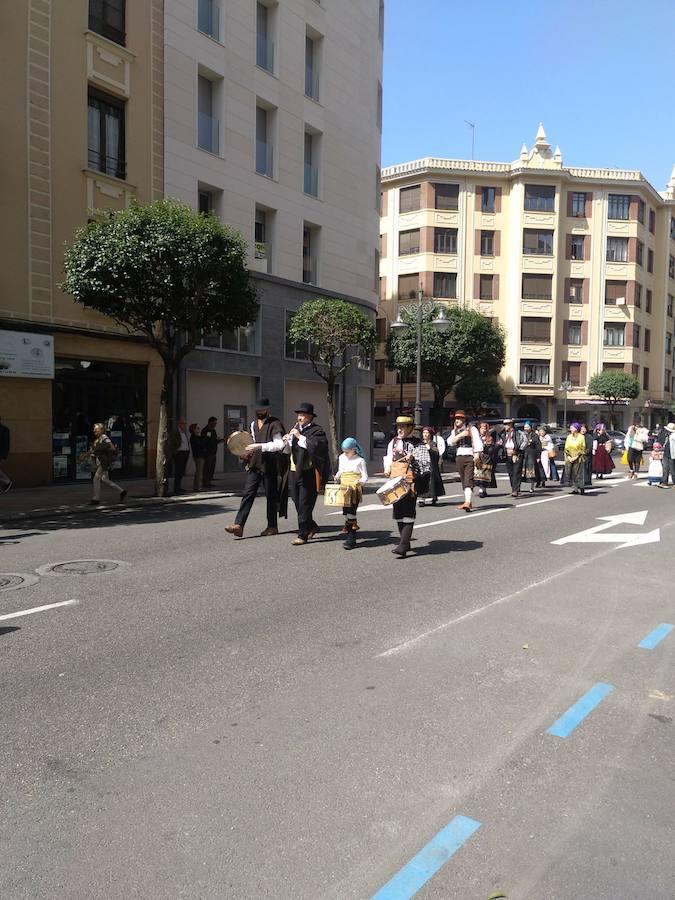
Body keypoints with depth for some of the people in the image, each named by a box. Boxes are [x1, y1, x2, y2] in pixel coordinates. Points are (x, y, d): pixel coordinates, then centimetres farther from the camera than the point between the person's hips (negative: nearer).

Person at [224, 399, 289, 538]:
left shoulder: (275, 424, -7)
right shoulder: (253, 424, 15)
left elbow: (279, 444, -18)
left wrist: (260, 446, -24)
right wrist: (249, 451, 9)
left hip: (269, 465, -6)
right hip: (254, 464, 6)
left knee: (271, 495, 4)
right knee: (248, 493, -4)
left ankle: (272, 526, 16)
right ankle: (238, 525, -10)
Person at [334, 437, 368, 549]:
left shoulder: (360, 460, -4)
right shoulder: (341, 458, 13)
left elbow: (365, 477, -4)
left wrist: (359, 482, -23)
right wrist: (337, 477, 4)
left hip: (355, 489, -6)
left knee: (351, 511, -10)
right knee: (345, 511, 8)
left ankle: (351, 539, -8)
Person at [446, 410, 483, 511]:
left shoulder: (471, 429, 1)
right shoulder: (454, 431, 16)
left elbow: (477, 442, -5)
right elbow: (451, 442, 0)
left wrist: (476, 455, -15)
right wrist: (461, 435, -12)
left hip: (470, 456, -6)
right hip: (459, 457, 6)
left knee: (468, 480, -15)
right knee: (463, 481, 10)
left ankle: (467, 503, -24)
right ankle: (468, 502, 19)